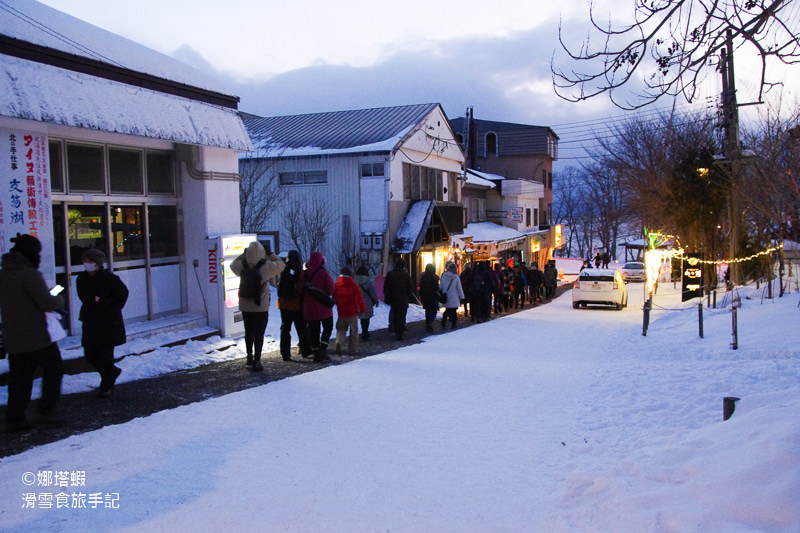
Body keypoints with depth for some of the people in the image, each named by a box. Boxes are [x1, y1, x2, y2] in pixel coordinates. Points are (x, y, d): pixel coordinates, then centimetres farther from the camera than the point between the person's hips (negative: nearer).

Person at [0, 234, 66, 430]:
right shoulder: (30, 274, -17)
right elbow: (47, 303, -18)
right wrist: (59, 299, 3)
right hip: (35, 337, -7)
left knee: (19, 377, 13)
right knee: (53, 369, 8)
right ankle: (46, 411, 7)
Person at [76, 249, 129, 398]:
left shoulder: (109, 278, -13)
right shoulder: (81, 279, 3)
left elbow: (122, 295, -3)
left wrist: (111, 309, -2)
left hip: (109, 323, -6)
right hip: (90, 322, 6)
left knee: (105, 355, -2)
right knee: (90, 354, 8)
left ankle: (106, 386, 16)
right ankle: (113, 371, 34)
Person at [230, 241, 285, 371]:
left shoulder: (242, 266, -8)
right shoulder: (266, 266, -17)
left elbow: (233, 264, 15)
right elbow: (281, 264, -2)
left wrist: (244, 254, 16)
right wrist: (270, 254, 4)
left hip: (245, 306, 3)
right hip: (261, 307, -3)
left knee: (248, 332, 19)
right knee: (259, 335, 5)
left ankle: (249, 357, 30)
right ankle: (256, 362, 8)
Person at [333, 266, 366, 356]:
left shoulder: (336, 285, 1)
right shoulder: (354, 286, -9)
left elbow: (334, 298, 11)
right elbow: (359, 299, -10)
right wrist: (363, 308, 3)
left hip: (341, 313, 3)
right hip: (352, 313, -3)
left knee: (341, 329, 15)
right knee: (354, 332, 8)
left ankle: (338, 342, -14)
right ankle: (353, 350, 8)